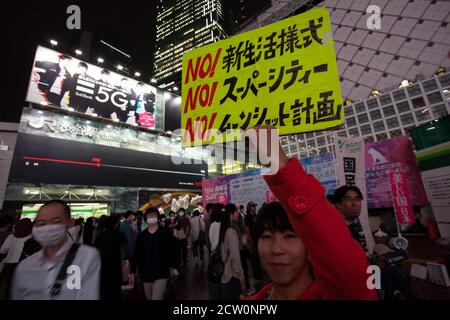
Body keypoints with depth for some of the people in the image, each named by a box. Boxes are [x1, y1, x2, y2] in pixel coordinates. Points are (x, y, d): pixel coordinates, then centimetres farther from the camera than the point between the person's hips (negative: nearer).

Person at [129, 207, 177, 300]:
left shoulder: (165, 233, -6)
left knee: (156, 298, -11)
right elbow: (136, 254, 5)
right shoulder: (141, 235, 2)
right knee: (149, 298, 19)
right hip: (146, 275, 4)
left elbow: (171, 251, 0)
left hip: (161, 274, -4)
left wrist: (171, 267, 4)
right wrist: (132, 272, 3)